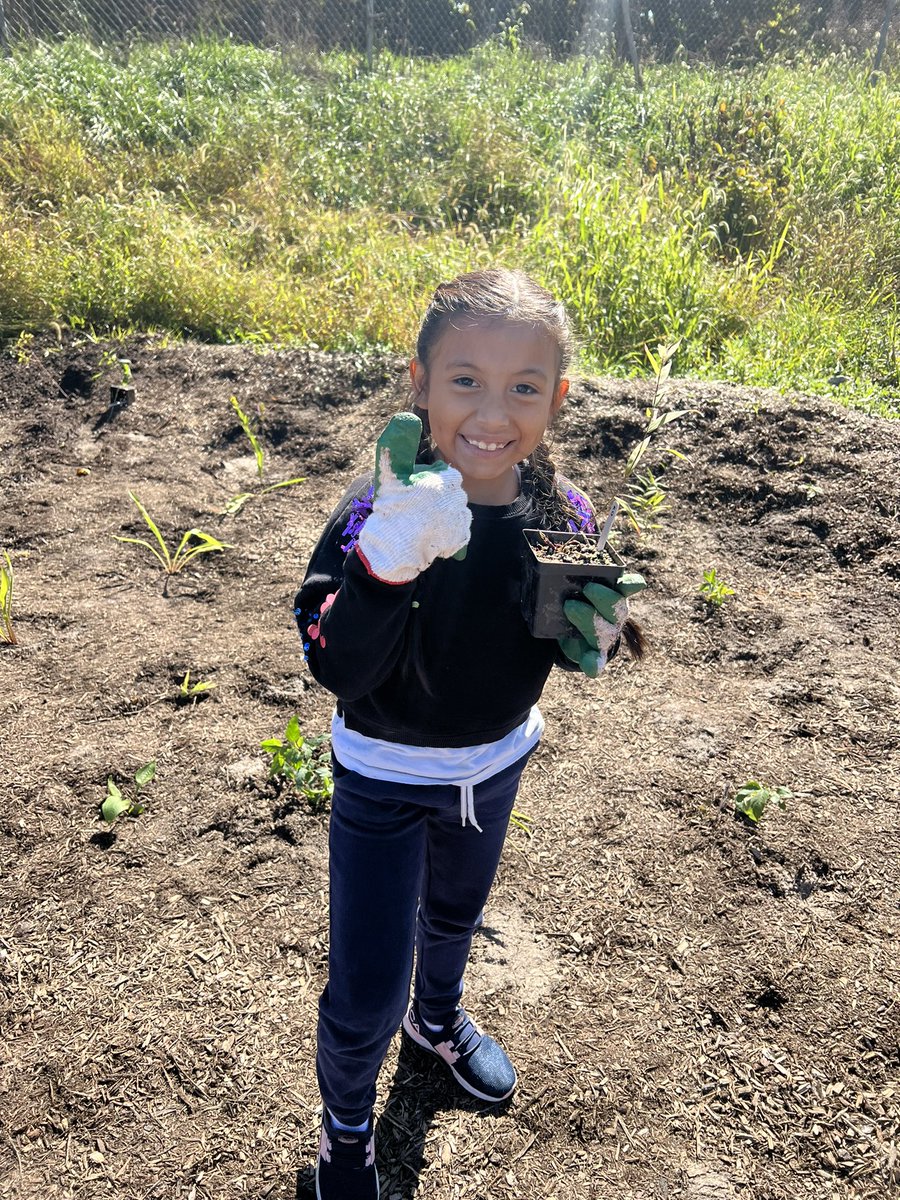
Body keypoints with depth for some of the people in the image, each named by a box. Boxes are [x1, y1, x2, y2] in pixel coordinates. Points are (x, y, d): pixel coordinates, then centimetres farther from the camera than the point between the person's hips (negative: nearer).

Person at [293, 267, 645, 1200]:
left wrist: (595, 633, -26)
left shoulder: (562, 515, -16)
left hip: (497, 762, 4)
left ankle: (438, 1019, 65)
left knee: (455, 913, 31)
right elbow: (340, 672, -32)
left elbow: (573, 648, -2)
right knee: (365, 992, 6)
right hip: (385, 777, -4)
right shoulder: (378, 512, -27)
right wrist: (386, 565, -48)